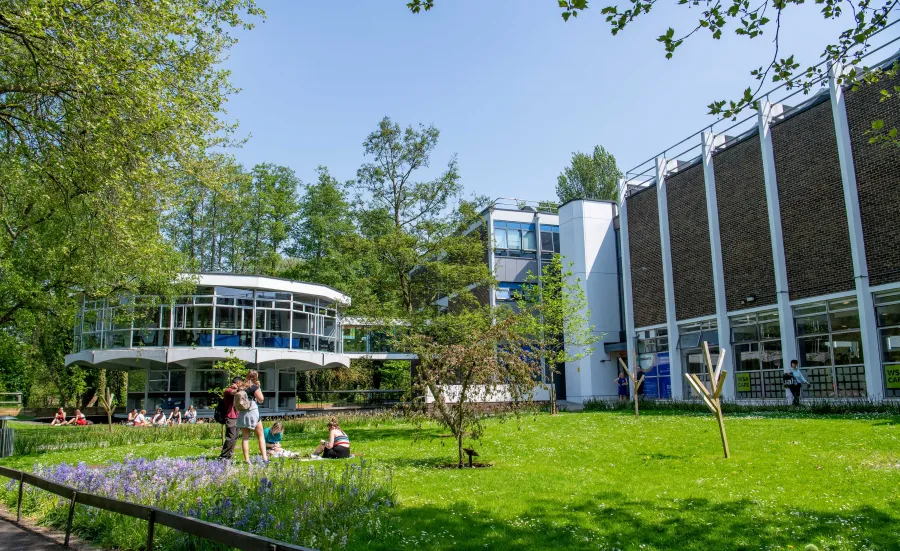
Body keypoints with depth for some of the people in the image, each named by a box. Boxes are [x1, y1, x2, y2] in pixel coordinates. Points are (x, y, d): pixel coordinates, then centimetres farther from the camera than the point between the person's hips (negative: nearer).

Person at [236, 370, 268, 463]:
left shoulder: (241, 388, 11)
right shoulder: (254, 387, -7)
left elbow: (235, 401, 14)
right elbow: (261, 399, -6)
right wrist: (259, 388, 1)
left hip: (241, 414, 5)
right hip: (252, 412, -5)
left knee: (245, 437, 6)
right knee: (261, 436, 2)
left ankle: (247, 460, 2)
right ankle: (264, 457, -6)